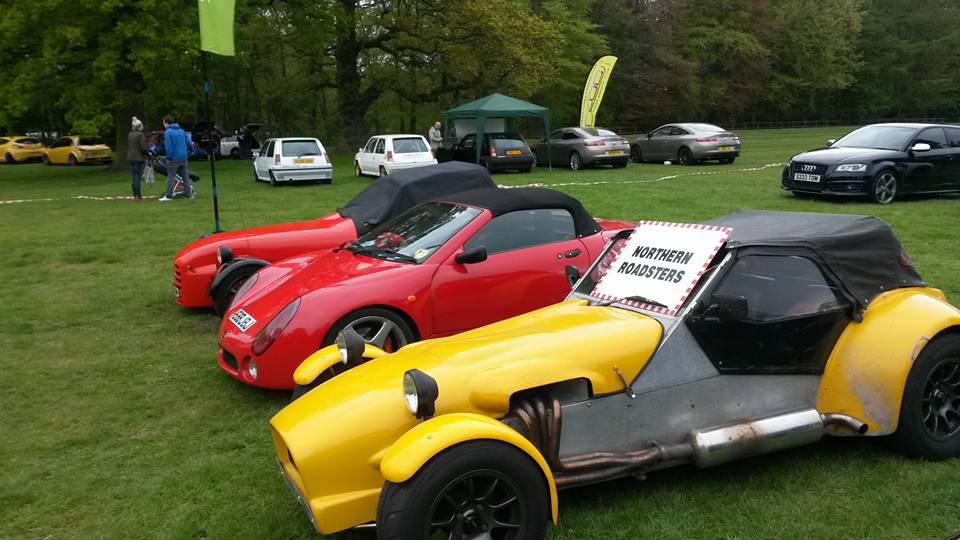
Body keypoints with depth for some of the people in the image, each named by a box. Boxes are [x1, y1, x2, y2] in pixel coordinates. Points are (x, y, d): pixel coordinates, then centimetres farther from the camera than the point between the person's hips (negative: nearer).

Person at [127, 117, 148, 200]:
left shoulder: (130, 134, 10)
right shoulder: (141, 135, -13)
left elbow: (128, 146, 16)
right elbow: (143, 148, -16)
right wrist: (147, 154, -1)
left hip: (131, 157, 7)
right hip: (138, 158, -7)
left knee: (133, 177, 11)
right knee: (138, 177, -5)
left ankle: (135, 195, 16)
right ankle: (137, 196, -5)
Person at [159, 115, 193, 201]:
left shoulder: (168, 132, -10)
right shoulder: (181, 131, 12)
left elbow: (168, 146, -16)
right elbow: (188, 143, 13)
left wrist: (168, 157, -9)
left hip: (174, 158, -6)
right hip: (183, 157, 6)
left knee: (170, 176, -2)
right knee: (185, 176, 12)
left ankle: (168, 196, -4)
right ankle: (188, 194, 13)